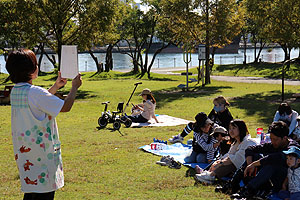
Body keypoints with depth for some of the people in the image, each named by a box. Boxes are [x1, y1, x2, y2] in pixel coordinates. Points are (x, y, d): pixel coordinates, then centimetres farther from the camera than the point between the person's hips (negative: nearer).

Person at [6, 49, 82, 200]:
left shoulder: (15, 91, 5)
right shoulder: (34, 92, -21)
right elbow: (65, 106, -15)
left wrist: (56, 86, 26)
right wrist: (74, 87, 1)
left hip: (23, 151, 9)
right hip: (41, 151, -9)